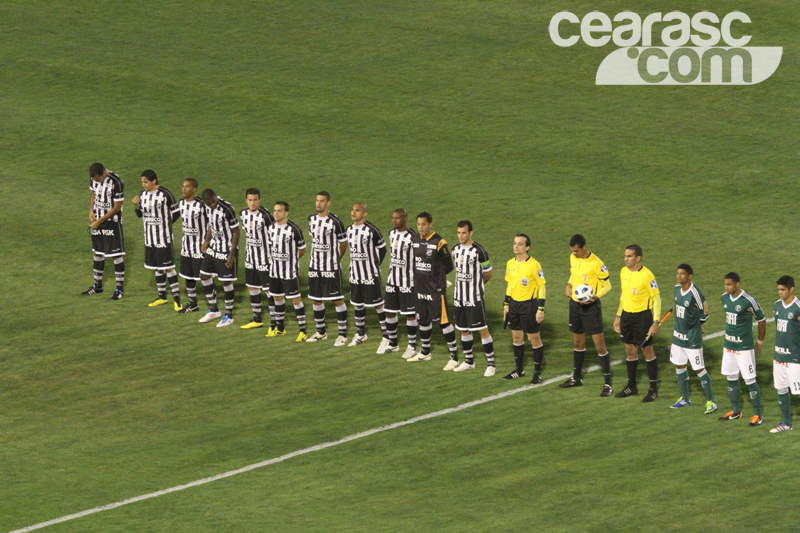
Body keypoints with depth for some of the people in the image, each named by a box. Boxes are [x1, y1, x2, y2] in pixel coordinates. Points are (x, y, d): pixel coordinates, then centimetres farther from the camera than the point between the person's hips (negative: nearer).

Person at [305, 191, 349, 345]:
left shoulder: (335, 221, -13)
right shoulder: (312, 219, 6)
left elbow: (343, 243, -4)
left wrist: (334, 259, 6)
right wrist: (318, 256, 14)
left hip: (331, 268, -6)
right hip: (315, 266, 6)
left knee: (337, 299, -2)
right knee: (315, 299, 12)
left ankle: (343, 334, 5)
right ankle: (321, 332, 26)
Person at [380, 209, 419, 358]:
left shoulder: (412, 237, -16)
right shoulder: (392, 234, 7)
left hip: (408, 282, -7)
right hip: (392, 280, 7)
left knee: (410, 314, 0)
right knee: (390, 312, 11)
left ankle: (412, 346, 10)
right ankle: (392, 343, 25)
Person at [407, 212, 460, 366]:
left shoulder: (439, 243, -14)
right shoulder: (414, 241, 6)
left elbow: (449, 266, -8)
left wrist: (435, 277, 3)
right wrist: (420, 277, 5)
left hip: (436, 290, -7)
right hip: (420, 288, 7)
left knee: (443, 321, -6)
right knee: (423, 320, 18)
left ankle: (454, 356, -1)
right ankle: (425, 352, 34)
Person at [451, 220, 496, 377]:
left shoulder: (479, 251, -13)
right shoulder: (455, 249, 6)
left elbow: (488, 273, -2)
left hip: (475, 298, -6)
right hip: (459, 297, 6)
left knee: (482, 329, -6)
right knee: (463, 330, 14)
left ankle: (491, 364, -1)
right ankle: (468, 361, 28)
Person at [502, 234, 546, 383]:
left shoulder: (534, 265, -14)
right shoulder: (510, 264, 5)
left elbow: (542, 287, -11)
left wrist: (541, 309, -14)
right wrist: (506, 305, 15)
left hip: (529, 304, -6)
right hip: (514, 304, 6)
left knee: (534, 338, 0)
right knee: (516, 337, 13)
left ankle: (537, 372, 9)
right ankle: (519, 369, 26)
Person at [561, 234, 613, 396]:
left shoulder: (597, 264, -19)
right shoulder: (573, 258, 1)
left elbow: (607, 285, -12)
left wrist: (595, 296, -28)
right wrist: (569, 285, 0)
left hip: (591, 307, -7)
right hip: (575, 304, 7)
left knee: (600, 345, -6)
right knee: (577, 343, 19)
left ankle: (608, 384, -1)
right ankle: (577, 378, 34)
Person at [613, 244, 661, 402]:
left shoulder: (646, 275, -17)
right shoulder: (624, 272, 5)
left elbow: (656, 299, -13)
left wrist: (655, 322, -18)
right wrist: (618, 315, 18)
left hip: (642, 316, -7)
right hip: (626, 315, 7)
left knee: (647, 351, 1)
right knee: (630, 350, 14)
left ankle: (653, 389, 10)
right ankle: (631, 386, 27)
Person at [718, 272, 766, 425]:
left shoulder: (748, 301, -17)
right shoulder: (724, 298, 3)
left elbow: (761, 319, -6)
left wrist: (760, 342, 2)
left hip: (744, 347, -7)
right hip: (728, 345, 7)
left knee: (749, 380, -3)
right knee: (731, 378, 14)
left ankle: (758, 414, 6)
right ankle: (736, 411, 28)